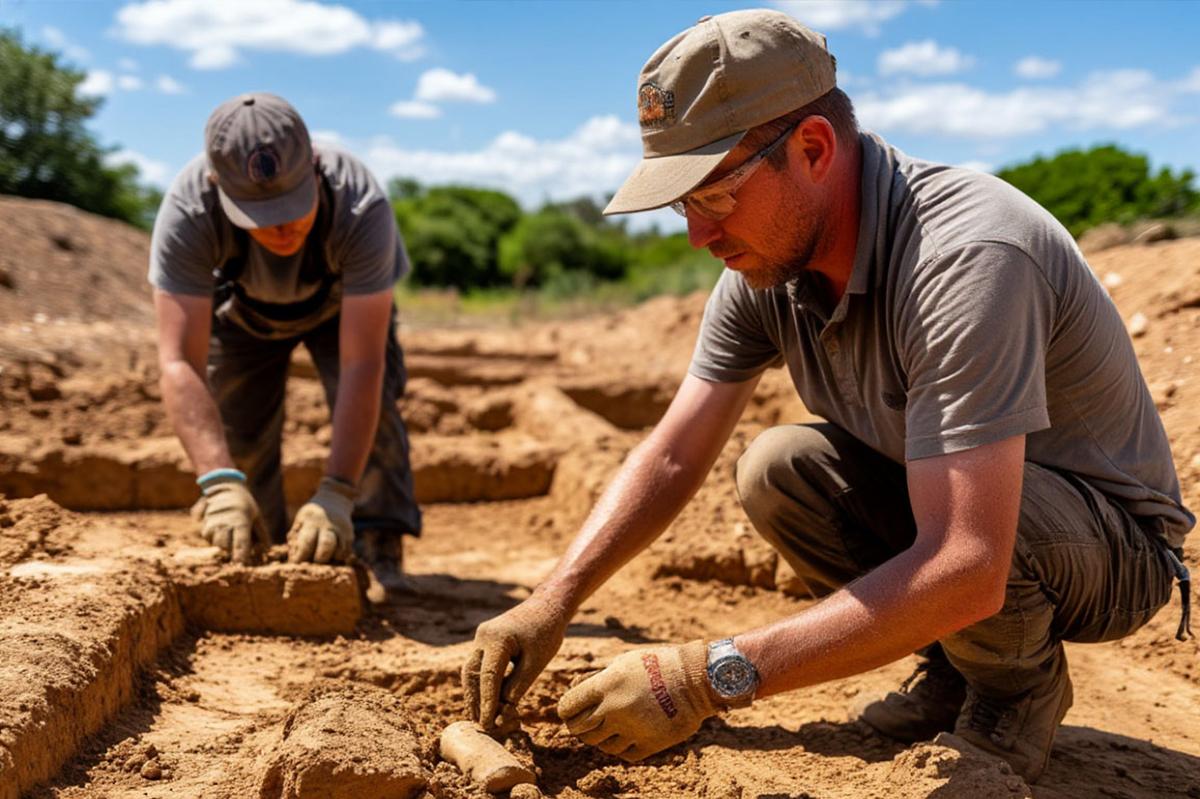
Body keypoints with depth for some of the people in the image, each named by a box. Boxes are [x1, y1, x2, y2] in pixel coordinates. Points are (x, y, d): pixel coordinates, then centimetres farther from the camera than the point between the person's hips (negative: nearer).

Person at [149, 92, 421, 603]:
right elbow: (180, 362, -43)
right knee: (237, 427, -5)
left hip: (341, 301, -1)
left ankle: (379, 554, -13)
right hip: (242, 306, 1)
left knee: (371, 403, -22)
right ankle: (258, 559, 15)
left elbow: (361, 366, -46)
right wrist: (219, 482, -55)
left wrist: (336, 495, -53)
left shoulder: (362, 209, -44)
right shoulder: (187, 212, -40)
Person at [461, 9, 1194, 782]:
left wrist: (714, 676, -40)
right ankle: (955, 665, 5)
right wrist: (553, 602, -19)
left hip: (1114, 545, -6)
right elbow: (672, 458, -6)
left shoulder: (966, 255, -35)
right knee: (778, 468, -14)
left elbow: (965, 571, -41)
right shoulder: (766, 260, -10)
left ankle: (1024, 680, -1)